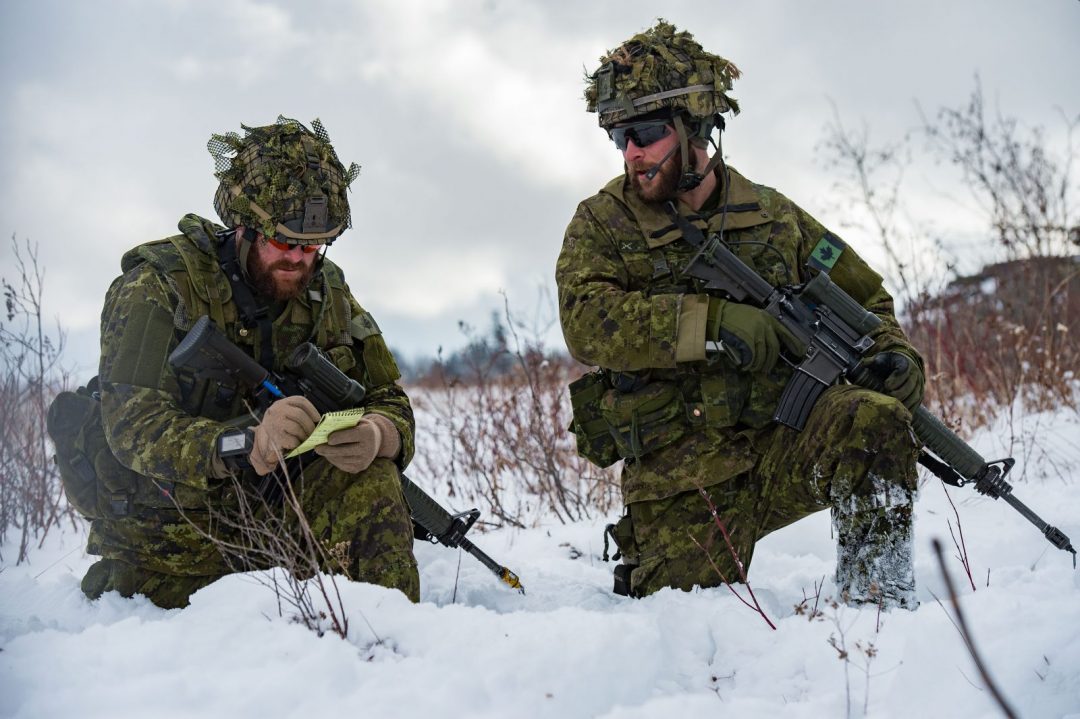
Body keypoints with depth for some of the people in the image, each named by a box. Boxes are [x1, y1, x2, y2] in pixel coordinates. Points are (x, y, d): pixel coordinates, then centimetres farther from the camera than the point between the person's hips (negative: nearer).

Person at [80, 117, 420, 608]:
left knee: (371, 481, -21)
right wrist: (248, 444, -44)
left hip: (275, 518, 2)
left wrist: (375, 435, -26)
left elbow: (391, 404, 1)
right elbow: (132, 422, -25)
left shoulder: (326, 292, 2)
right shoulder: (156, 286, -14)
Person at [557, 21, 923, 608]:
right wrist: (713, 322, -26)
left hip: (781, 447, 1)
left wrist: (891, 351, -2)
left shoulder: (772, 215, 10)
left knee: (875, 421, -28)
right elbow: (586, 321, -17)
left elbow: (863, 295, 21)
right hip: (680, 484, -1)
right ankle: (641, 576, 26)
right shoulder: (602, 223, 2)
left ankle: (876, 604, -17)